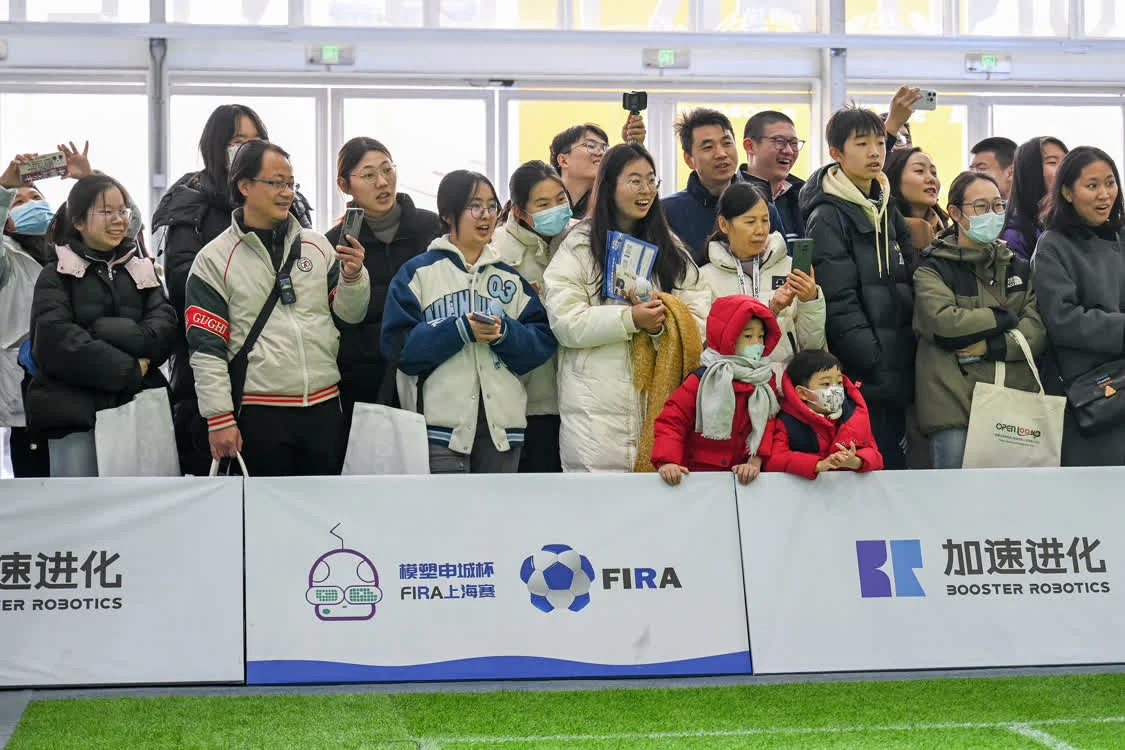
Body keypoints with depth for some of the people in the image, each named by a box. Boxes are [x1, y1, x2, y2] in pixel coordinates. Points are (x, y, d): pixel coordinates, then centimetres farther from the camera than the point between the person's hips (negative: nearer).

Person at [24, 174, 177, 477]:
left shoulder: (142, 270, 17)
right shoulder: (56, 276, 5)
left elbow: (165, 327, 1)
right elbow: (56, 342, -11)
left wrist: (104, 332, -15)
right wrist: (129, 370, -13)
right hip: (75, 412, -3)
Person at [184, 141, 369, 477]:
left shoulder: (317, 245, 10)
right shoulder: (214, 260, -1)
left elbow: (350, 314, 12)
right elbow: (206, 349, -5)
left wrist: (353, 276, -8)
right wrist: (220, 418, -10)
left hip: (324, 407, 4)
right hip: (260, 413, -4)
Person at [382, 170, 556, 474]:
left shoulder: (511, 277, 17)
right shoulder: (417, 272, 5)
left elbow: (542, 341, 7)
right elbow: (399, 344, -6)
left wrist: (503, 332, -13)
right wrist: (462, 330, -18)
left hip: (502, 424, 4)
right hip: (441, 423, -4)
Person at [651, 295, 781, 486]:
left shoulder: (765, 381, 11)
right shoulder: (702, 381, -2)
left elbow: (768, 423, 5)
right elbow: (672, 420, -4)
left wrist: (756, 461, -11)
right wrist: (667, 461, -19)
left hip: (741, 475, 2)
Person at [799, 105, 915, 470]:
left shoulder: (888, 211, 18)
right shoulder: (828, 217, -6)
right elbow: (839, 303, -13)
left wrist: (908, 364, 9)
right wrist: (875, 363, -18)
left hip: (897, 376, 7)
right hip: (860, 381, -7)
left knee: (896, 467, 8)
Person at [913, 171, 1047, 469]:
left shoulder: (1019, 268, 19)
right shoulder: (933, 270, 4)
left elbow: (1039, 331, 4)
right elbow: (943, 323, -16)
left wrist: (989, 346, -11)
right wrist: (1004, 318, -4)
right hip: (955, 408, -4)